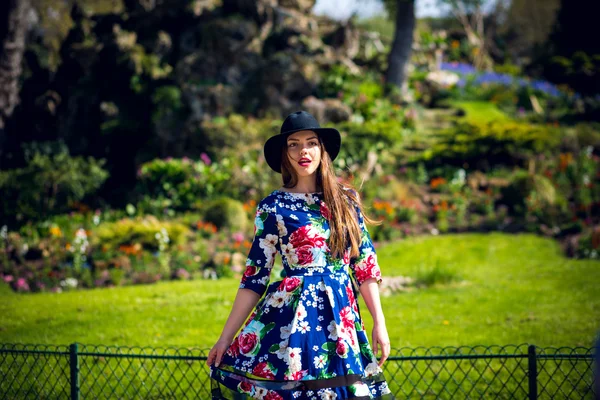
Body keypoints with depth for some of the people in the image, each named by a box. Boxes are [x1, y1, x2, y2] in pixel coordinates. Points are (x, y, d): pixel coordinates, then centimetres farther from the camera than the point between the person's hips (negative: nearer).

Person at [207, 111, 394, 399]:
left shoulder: (346, 200, 8)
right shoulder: (273, 207, 1)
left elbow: (364, 264, 10)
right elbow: (255, 276, 1)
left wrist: (379, 322, 3)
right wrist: (226, 337, -2)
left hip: (340, 318, 3)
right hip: (289, 315, -2)